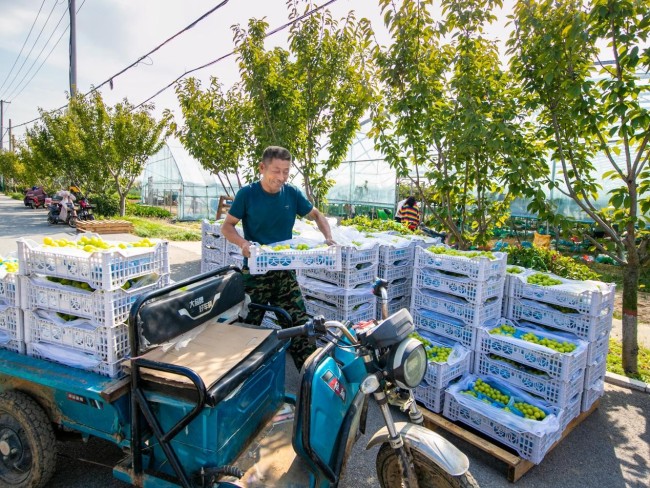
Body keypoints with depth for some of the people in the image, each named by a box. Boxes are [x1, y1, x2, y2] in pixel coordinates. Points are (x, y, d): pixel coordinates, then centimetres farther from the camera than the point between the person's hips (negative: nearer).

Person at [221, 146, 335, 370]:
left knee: (300, 324, 0)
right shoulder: (247, 194, -9)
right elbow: (227, 227, -3)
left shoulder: (292, 193, 0)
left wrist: (328, 238, -5)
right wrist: (243, 243, -24)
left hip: (285, 271, 2)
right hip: (255, 272, -2)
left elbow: (316, 215, 12)